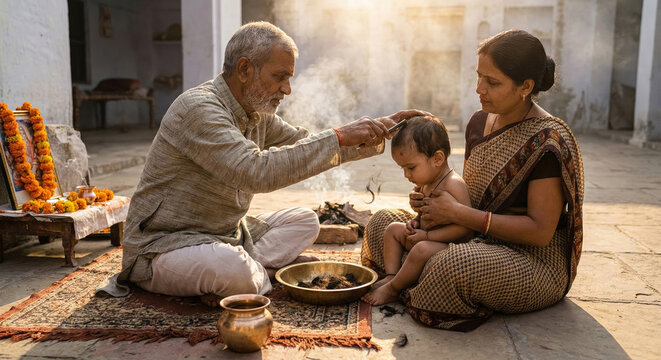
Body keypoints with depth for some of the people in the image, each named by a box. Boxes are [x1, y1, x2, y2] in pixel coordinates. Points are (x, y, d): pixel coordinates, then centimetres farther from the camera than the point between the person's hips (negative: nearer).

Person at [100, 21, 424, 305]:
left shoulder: (257, 114, 5)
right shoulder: (198, 108, -23)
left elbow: (310, 147, 14)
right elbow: (259, 172, -36)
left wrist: (379, 131, 5)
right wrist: (339, 137, -31)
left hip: (225, 233, 9)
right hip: (163, 247, -8)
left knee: (304, 220, 4)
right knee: (234, 268, -37)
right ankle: (261, 273, -3)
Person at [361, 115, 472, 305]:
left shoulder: (453, 185, -24)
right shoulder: (426, 183, 5)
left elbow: (465, 226, -30)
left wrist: (426, 235, -25)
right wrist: (416, 222, 2)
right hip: (427, 239, 11)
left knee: (422, 249, -37)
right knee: (393, 229, 16)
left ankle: (392, 289, -17)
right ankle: (391, 276, 4)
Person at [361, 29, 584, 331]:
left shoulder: (549, 141, -19)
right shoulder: (479, 122, 4)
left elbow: (540, 231, -22)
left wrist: (457, 213, -23)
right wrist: (432, 198, -7)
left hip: (537, 263, -7)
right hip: (480, 244, 7)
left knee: (457, 264, -39)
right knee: (381, 224, 0)